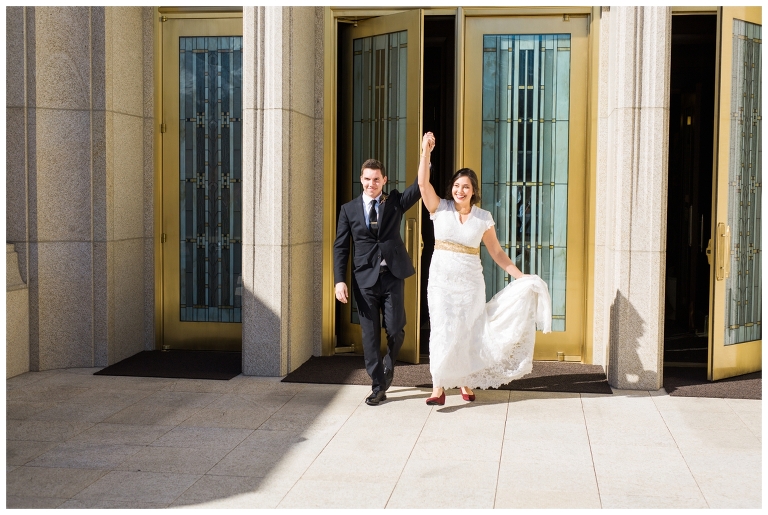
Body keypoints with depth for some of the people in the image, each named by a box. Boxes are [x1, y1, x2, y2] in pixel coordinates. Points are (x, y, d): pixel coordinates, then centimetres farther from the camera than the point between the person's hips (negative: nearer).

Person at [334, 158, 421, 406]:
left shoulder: (395, 202, 5)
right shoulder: (349, 209, 5)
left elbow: (421, 185, -10)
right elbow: (340, 247, 4)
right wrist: (339, 280, -7)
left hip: (393, 276, 0)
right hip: (365, 278, 0)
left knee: (395, 330, 2)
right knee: (370, 334, 4)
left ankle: (388, 365, 33)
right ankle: (378, 386, 15)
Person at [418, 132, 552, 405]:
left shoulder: (483, 218, 2)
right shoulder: (440, 209, 1)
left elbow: (497, 252, 6)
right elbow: (423, 182, -12)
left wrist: (521, 277, 1)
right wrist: (426, 151, -19)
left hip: (470, 281, 1)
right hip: (442, 278, -1)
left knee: (468, 331, 7)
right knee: (442, 329, -6)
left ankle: (465, 381, 25)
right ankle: (438, 387, -4)